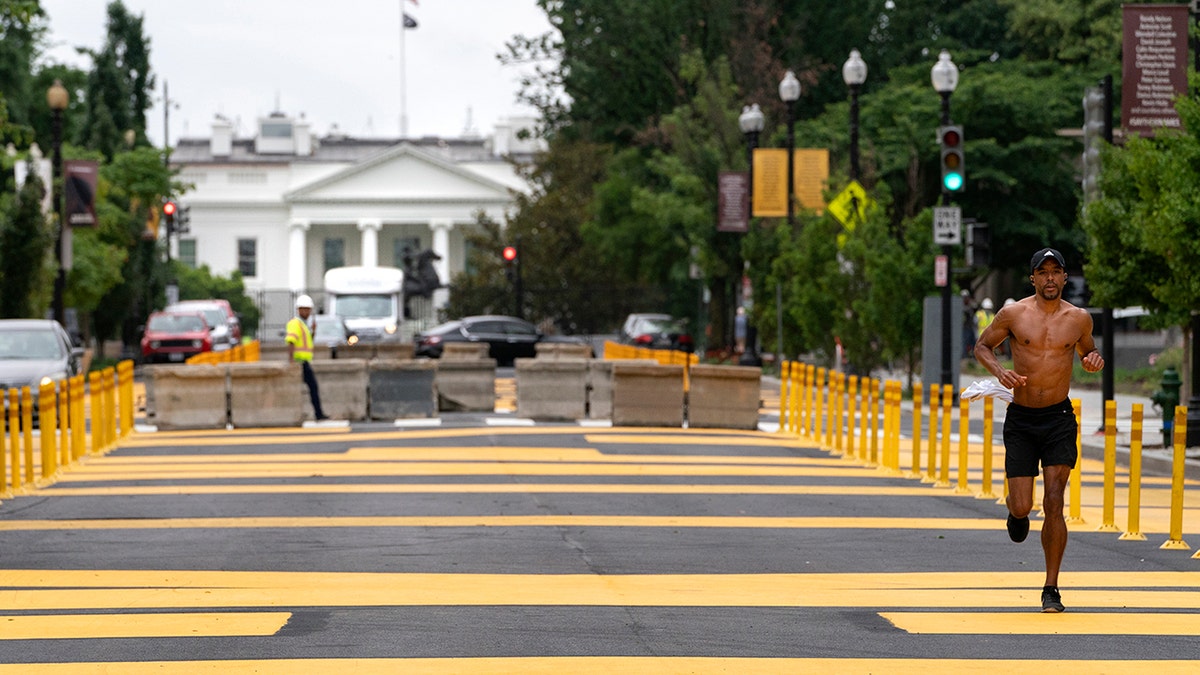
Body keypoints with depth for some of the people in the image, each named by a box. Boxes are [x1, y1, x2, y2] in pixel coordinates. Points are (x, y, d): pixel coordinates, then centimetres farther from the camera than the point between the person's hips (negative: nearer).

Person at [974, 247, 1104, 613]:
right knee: (1022, 507, -5)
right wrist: (998, 370, -10)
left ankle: (1051, 589, -2)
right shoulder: (1013, 314, -3)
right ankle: (1017, 512, 36)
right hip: (1020, 419, 0)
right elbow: (982, 345, 9)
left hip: (1059, 419, 0)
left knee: (1054, 501, -10)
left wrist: (1093, 360, -3)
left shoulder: (1079, 318, 2)